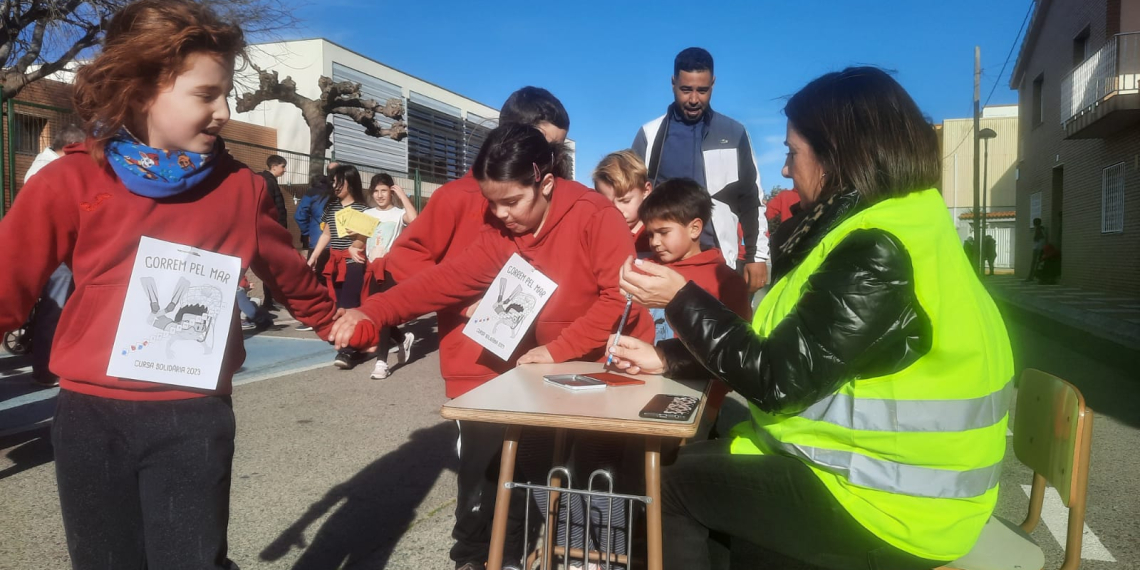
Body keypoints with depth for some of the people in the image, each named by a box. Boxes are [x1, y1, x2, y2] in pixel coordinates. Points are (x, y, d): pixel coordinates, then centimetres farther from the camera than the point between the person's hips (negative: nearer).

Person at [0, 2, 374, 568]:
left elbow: (288, 274, 15)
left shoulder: (240, 187, 1)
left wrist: (335, 323, 26)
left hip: (194, 416, 0)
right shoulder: (70, 182, -4)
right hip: (90, 416, 1)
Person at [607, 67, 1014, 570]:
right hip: (876, 464, 9)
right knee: (690, 459, 12)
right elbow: (777, 351, 9)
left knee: (673, 482, -1)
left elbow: (776, 378, -22)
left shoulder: (878, 254, -23)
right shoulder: (875, 228, 8)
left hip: (892, 506, -9)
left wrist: (680, 298, -13)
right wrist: (668, 359, 4)